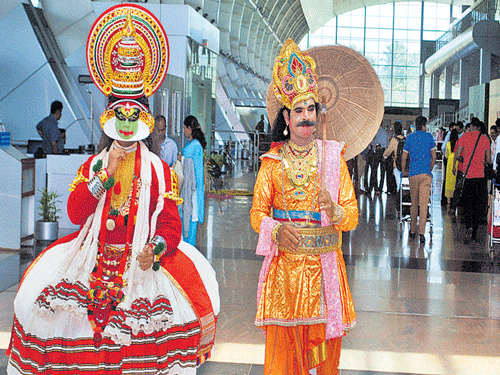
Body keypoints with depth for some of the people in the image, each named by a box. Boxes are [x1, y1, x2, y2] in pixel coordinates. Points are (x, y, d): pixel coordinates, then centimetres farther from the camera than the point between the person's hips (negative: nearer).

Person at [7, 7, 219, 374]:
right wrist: (108, 173, -7)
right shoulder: (92, 166, 14)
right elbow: (76, 213, -1)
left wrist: (156, 249, -20)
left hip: (143, 258, -1)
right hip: (93, 257, 1)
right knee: (42, 286, -14)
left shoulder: (159, 170, 9)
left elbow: (171, 224, 1)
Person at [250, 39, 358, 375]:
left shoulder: (333, 157, 2)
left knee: (326, 340, 4)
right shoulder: (273, 161, 4)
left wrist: (335, 212, -24)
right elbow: (257, 212, 2)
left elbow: (353, 215, -2)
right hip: (284, 263, 0)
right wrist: (276, 230, -19)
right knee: (283, 343, 2)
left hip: (324, 264, 0)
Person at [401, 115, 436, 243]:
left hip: (413, 174, 2)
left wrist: (403, 171, 20)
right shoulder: (429, 136, 4)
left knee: (414, 203, 13)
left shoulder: (410, 138, 6)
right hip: (426, 173, -1)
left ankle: (412, 230, 19)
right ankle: (421, 232, -11)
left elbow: (404, 157, 7)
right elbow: (434, 157, 7)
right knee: (424, 203, -4)